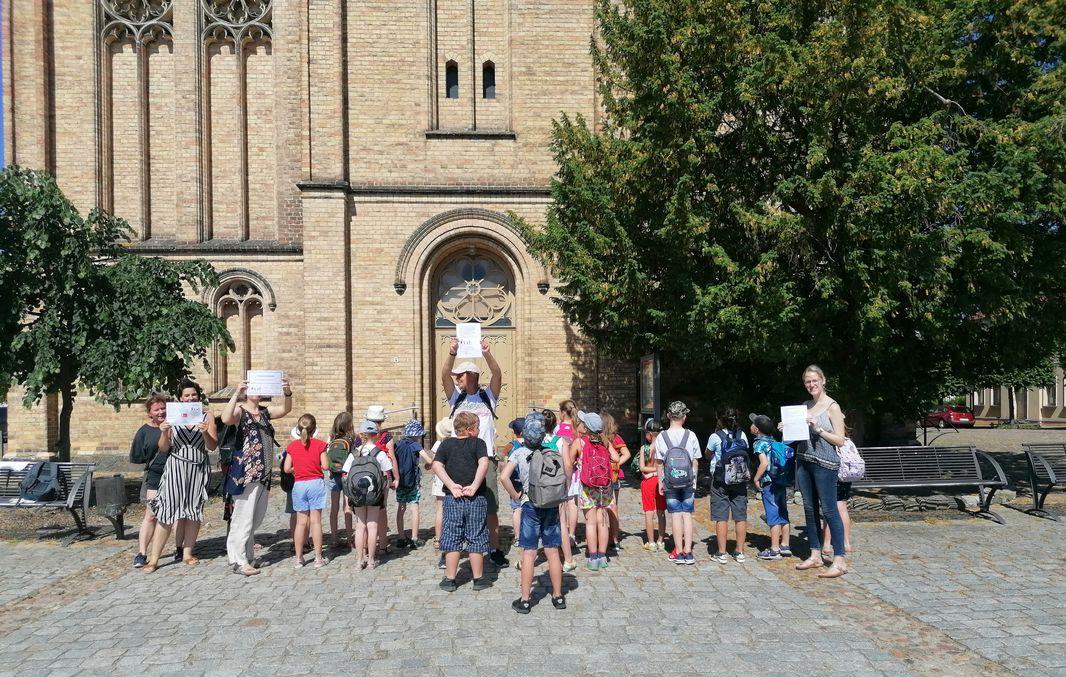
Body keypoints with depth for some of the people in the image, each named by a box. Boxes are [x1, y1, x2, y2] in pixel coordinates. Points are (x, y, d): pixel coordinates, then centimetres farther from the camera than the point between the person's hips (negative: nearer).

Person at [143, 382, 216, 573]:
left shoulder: (207, 418, 6)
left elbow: (213, 445, 0)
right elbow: (163, 449, 5)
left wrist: (205, 432, -18)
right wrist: (164, 433, -13)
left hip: (198, 469, 1)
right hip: (176, 467, -1)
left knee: (193, 511, 6)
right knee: (168, 511, -6)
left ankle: (187, 553, 17)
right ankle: (154, 559, -1)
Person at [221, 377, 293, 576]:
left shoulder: (265, 412, 14)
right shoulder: (240, 411, -5)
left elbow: (285, 409, 6)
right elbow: (226, 419, -25)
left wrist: (287, 393, -11)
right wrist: (236, 394, -28)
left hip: (263, 472, 8)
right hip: (245, 471, -7)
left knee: (258, 516, 13)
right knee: (244, 515, -5)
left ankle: (243, 553, 25)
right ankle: (239, 561, 2)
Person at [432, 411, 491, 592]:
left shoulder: (447, 444, 6)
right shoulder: (478, 443, -3)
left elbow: (436, 465, -6)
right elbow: (484, 464, -19)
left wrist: (452, 486, -9)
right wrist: (474, 487, -16)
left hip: (453, 498, 2)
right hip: (476, 498, -2)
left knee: (452, 539, 9)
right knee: (476, 538, 8)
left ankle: (450, 579, 14)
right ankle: (478, 579, 16)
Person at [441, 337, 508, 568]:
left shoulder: (488, 396, 6)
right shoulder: (456, 397, 10)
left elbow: (497, 374, -10)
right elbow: (444, 375, -6)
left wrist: (487, 353, -26)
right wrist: (452, 352, -22)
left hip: (485, 458, -1)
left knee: (491, 507, 3)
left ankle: (495, 549, 13)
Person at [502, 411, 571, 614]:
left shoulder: (518, 453, -7)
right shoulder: (552, 451, 1)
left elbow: (504, 477, -19)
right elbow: (568, 466, -9)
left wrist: (516, 496, -6)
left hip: (530, 506, -3)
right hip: (552, 505, 3)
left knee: (529, 554, 2)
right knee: (553, 552, 11)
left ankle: (525, 600, 9)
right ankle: (558, 596, 21)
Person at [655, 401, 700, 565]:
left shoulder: (661, 437, -5)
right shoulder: (691, 435, -4)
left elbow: (659, 463, -1)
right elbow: (695, 462, 2)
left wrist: (660, 482, 8)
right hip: (688, 482, 0)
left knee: (675, 515, 4)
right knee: (687, 514, 6)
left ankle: (679, 552, 7)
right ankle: (688, 552, 5)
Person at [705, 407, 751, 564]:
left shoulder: (715, 437, -8)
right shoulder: (742, 436, 1)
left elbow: (708, 454, 7)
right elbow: (746, 451, 12)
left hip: (720, 480, -3)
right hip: (740, 480, 3)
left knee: (721, 517, 1)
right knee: (740, 516, 9)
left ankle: (722, 553, 3)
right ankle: (740, 552, 14)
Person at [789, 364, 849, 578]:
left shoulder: (832, 407, -5)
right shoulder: (805, 406, 13)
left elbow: (840, 440, -8)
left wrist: (818, 429, -18)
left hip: (824, 463, -7)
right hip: (803, 461, 7)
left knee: (829, 510, -6)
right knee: (810, 509, 11)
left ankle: (839, 560, 0)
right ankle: (815, 555, 20)